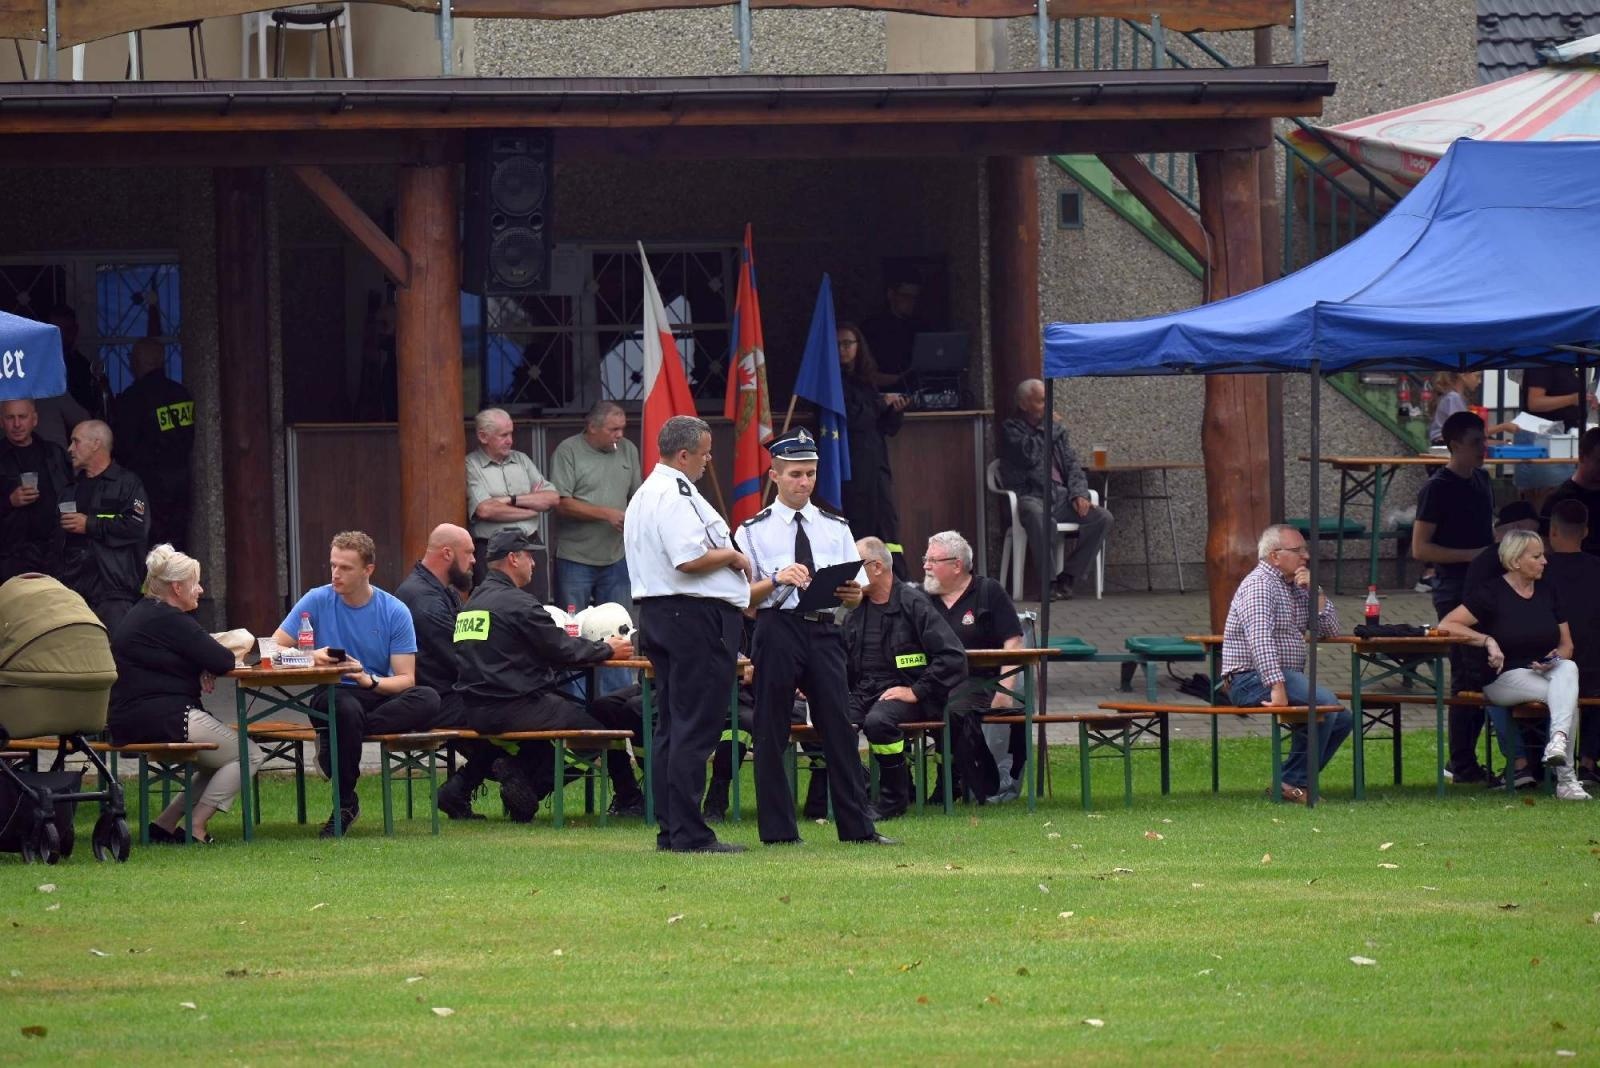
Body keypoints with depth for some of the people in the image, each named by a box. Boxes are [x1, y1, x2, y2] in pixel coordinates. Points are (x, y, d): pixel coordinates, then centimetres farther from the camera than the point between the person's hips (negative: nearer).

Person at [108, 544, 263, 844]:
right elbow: (223, 662, -15)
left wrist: (204, 666, 0)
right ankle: (195, 828, -5)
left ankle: (165, 823, 12)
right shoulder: (169, 620, -14)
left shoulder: (140, 615, 18)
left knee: (222, 761, 23)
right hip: (164, 721, -10)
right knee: (248, 756, 0)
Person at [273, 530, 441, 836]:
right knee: (346, 708, -39)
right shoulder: (317, 601, 1)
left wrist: (370, 681, -26)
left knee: (427, 700, -30)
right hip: (332, 694, -1)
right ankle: (345, 804, -21)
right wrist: (310, 657, -23)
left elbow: (406, 679, -5)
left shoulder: (395, 612, 0)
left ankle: (335, 736, -29)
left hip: (381, 695, 1)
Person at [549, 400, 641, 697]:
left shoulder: (627, 451, 10)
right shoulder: (568, 452, -7)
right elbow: (561, 503, -13)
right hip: (576, 558, -5)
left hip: (616, 558, 5)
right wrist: (606, 514, -15)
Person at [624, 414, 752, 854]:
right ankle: (688, 833, -12)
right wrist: (732, 556, -8)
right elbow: (689, 559, -24)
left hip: (656, 614, 11)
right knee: (695, 729, -10)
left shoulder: (645, 495, 20)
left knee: (671, 726, 12)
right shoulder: (675, 495, -15)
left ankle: (669, 830, 13)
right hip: (695, 615, -11)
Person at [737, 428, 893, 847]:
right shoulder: (754, 531, 4)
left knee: (839, 726, 0)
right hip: (777, 628, -3)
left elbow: (855, 597, 12)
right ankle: (778, 830, 6)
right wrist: (777, 580, -19)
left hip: (824, 629, 3)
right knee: (771, 733, 0)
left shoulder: (835, 528, 14)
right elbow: (741, 596, -2)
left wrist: (852, 593, -11)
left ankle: (857, 827, 4)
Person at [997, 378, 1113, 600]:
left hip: (1060, 497, 6)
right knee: (1041, 519, -41)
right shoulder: (1010, 429, 3)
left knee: (1103, 518, -16)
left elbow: (1072, 465, 18)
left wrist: (1079, 493, -1)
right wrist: (1049, 428, -3)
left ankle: (1067, 577, -12)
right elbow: (1029, 455, -16)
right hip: (1030, 497, -6)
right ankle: (1049, 580, -29)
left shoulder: (1056, 430, 21)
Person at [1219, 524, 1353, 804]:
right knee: (1324, 703, -28)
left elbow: (1330, 629, 16)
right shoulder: (1260, 585, -12)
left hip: (1287, 676, 10)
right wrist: (1277, 687, -36)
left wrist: (1315, 592, 0)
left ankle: (1293, 782, 6)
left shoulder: (1296, 587, 18)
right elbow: (1260, 641, -26)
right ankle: (1293, 782, -21)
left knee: (1341, 720, 6)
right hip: (1253, 679, -10)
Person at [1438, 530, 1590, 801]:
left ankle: (1559, 739, -49)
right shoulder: (1492, 594, -2)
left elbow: (1567, 645, 17)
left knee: (1569, 669, -34)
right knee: (1568, 698, -31)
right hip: (1505, 678, -4)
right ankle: (1565, 779, -40)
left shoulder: (1548, 594, 15)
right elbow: (1446, 626, -10)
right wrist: (1488, 641, -19)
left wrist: (1557, 658, -7)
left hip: (1546, 673, 4)